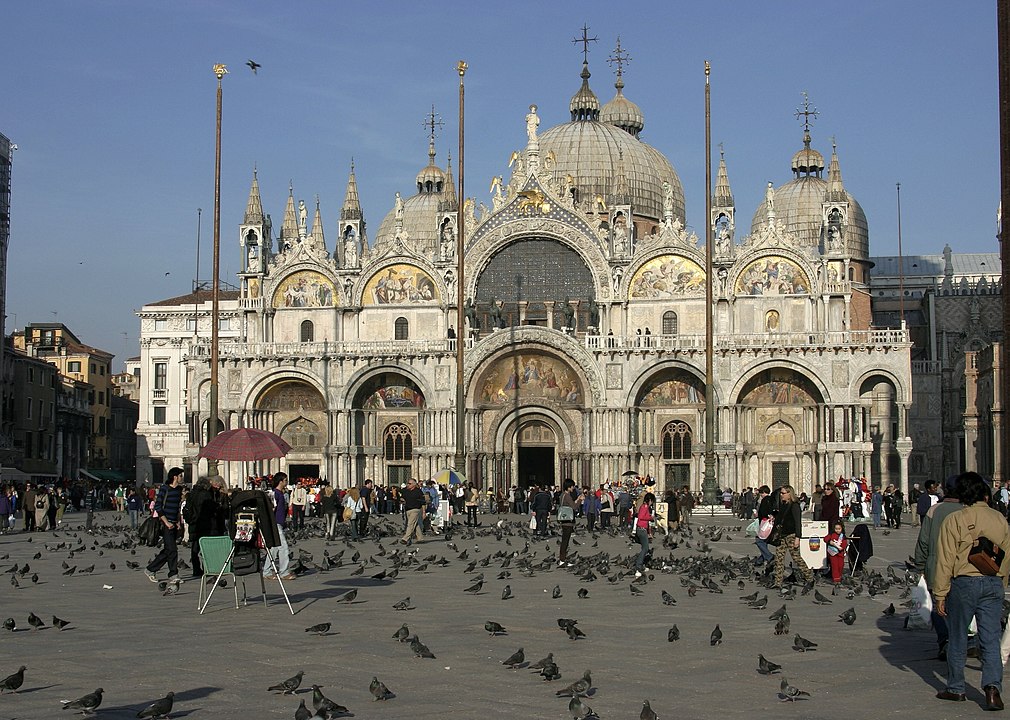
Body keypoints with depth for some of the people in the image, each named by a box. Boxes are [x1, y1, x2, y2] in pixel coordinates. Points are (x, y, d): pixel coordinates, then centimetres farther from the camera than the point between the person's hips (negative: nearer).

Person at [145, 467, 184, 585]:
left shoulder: (179, 489, 12)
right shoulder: (164, 488, -10)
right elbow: (158, 507, -12)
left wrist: (178, 522, 11)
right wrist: (167, 522, -15)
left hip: (174, 524, 8)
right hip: (166, 523, -8)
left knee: (168, 550, 8)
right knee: (172, 549, -9)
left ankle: (151, 570, 17)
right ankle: (173, 575, -1)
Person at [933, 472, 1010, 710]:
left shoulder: (954, 520, -9)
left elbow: (945, 560, -9)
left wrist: (940, 594, -4)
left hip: (964, 583, -3)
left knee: (958, 638, 11)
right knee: (991, 640, 4)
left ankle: (955, 688, 20)